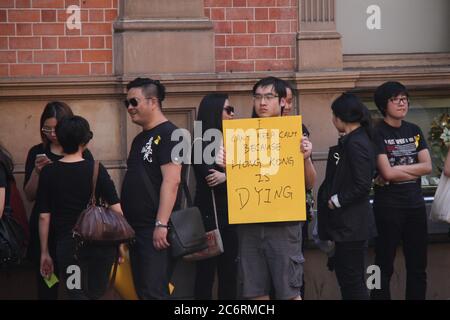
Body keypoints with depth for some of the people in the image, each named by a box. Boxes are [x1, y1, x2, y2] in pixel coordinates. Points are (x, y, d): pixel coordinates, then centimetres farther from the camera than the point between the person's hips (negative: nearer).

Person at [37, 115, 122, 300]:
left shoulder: (48, 172, -2)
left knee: (77, 295, 4)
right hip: (100, 243, 1)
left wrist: (44, 253, 6)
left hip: (68, 246, -1)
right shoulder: (96, 169, -3)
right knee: (96, 293, 16)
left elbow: (44, 217, -2)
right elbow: (116, 209, -5)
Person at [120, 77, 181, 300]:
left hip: (155, 231, -9)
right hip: (135, 228, 9)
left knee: (154, 292, -13)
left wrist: (161, 224, -24)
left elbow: (171, 181, -18)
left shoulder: (168, 134, -9)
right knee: (141, 290, 11)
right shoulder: (140, 139, 19)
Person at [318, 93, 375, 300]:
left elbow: (362, 185, -23)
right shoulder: (351, 141, 12)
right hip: (347, 222, 10)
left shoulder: (356, 143, -18)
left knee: (352, 278, -5)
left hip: (352, 224, -10)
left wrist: (336, 201, -12)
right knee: (344, 273, 15)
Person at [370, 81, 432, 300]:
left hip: (415, 204, 5)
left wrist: (397, 169, -10)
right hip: (388, 206, -5)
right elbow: (386, 172, -16)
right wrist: (413, 171, -5)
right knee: (384, 265, -2)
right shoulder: (377, 134, -7)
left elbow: (427, 167, 0)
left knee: (417, 266, 7)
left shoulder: (414, 131, 10)